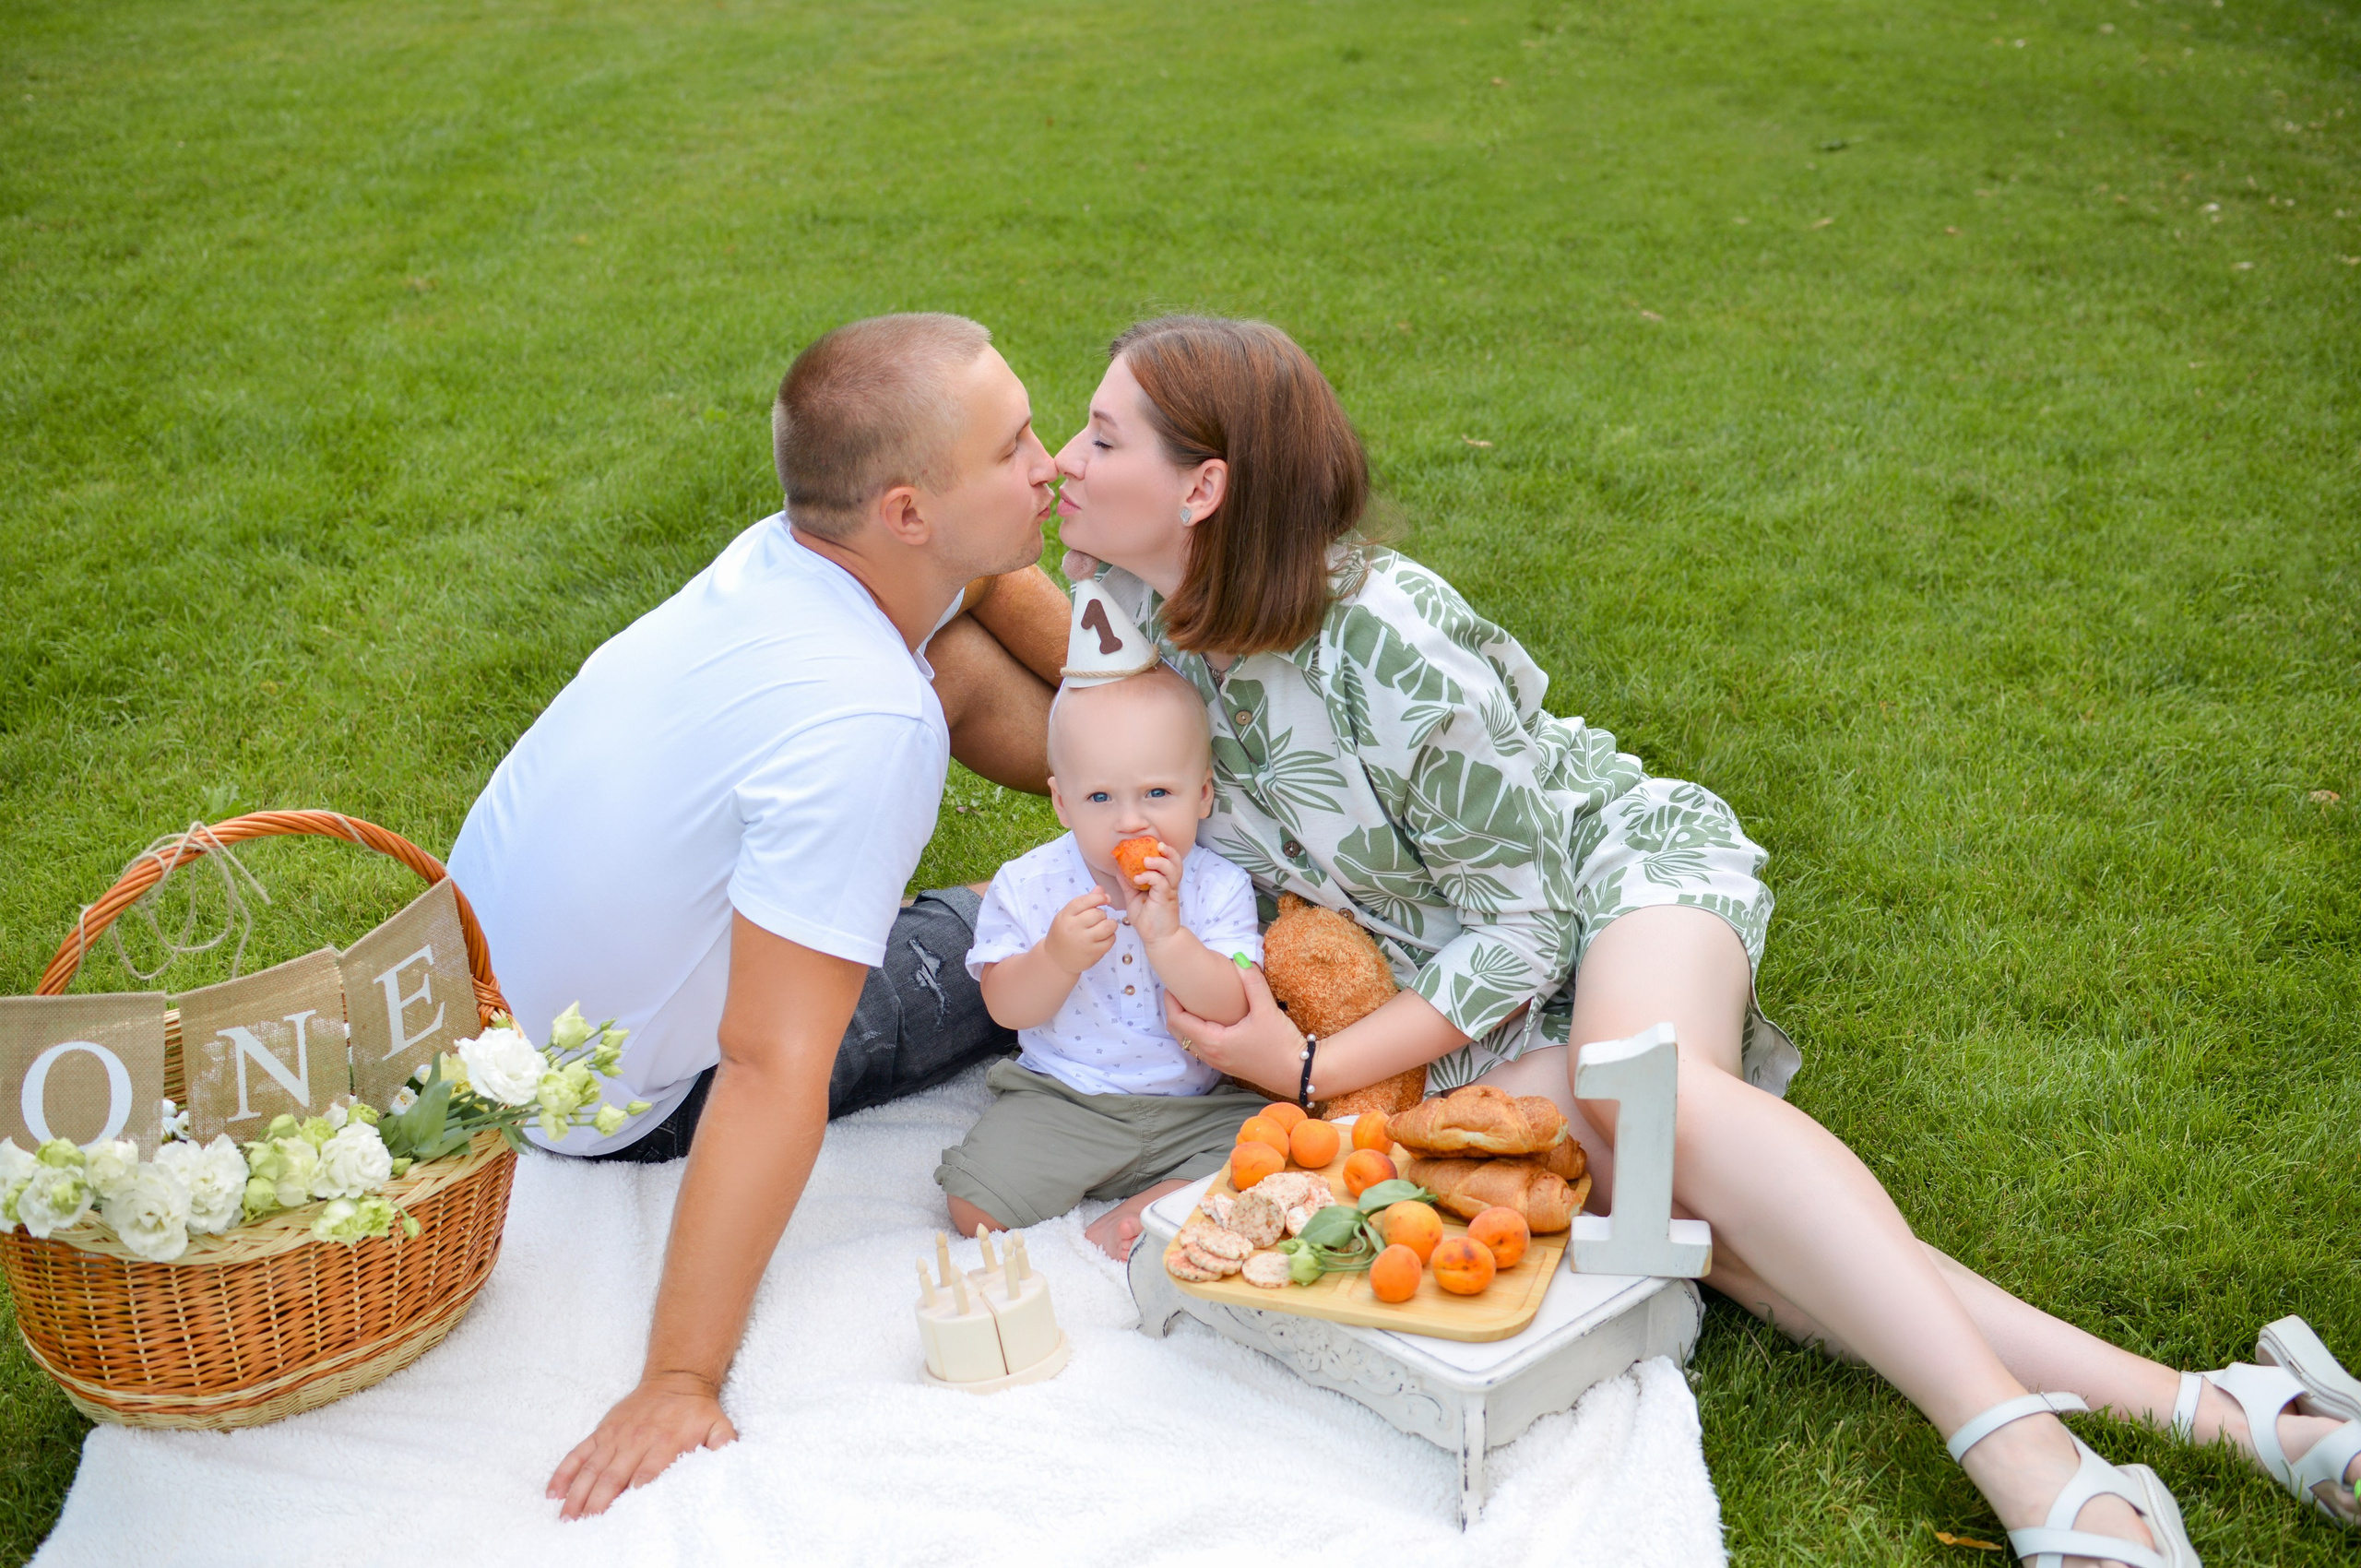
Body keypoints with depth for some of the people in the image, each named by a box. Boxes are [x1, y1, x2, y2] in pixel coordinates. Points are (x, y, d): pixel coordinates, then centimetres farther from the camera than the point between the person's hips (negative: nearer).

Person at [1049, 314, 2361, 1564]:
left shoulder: (1382, 642, -27)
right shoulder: (1123, 611, -7)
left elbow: (1521, 924, -19)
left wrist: (1314, 1072, -22)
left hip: (1621, 858, -4)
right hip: (1463, 989, 4)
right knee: (1698, 1205, -23)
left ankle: (2031, 1460, -43)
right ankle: (2208, 1408, -27)